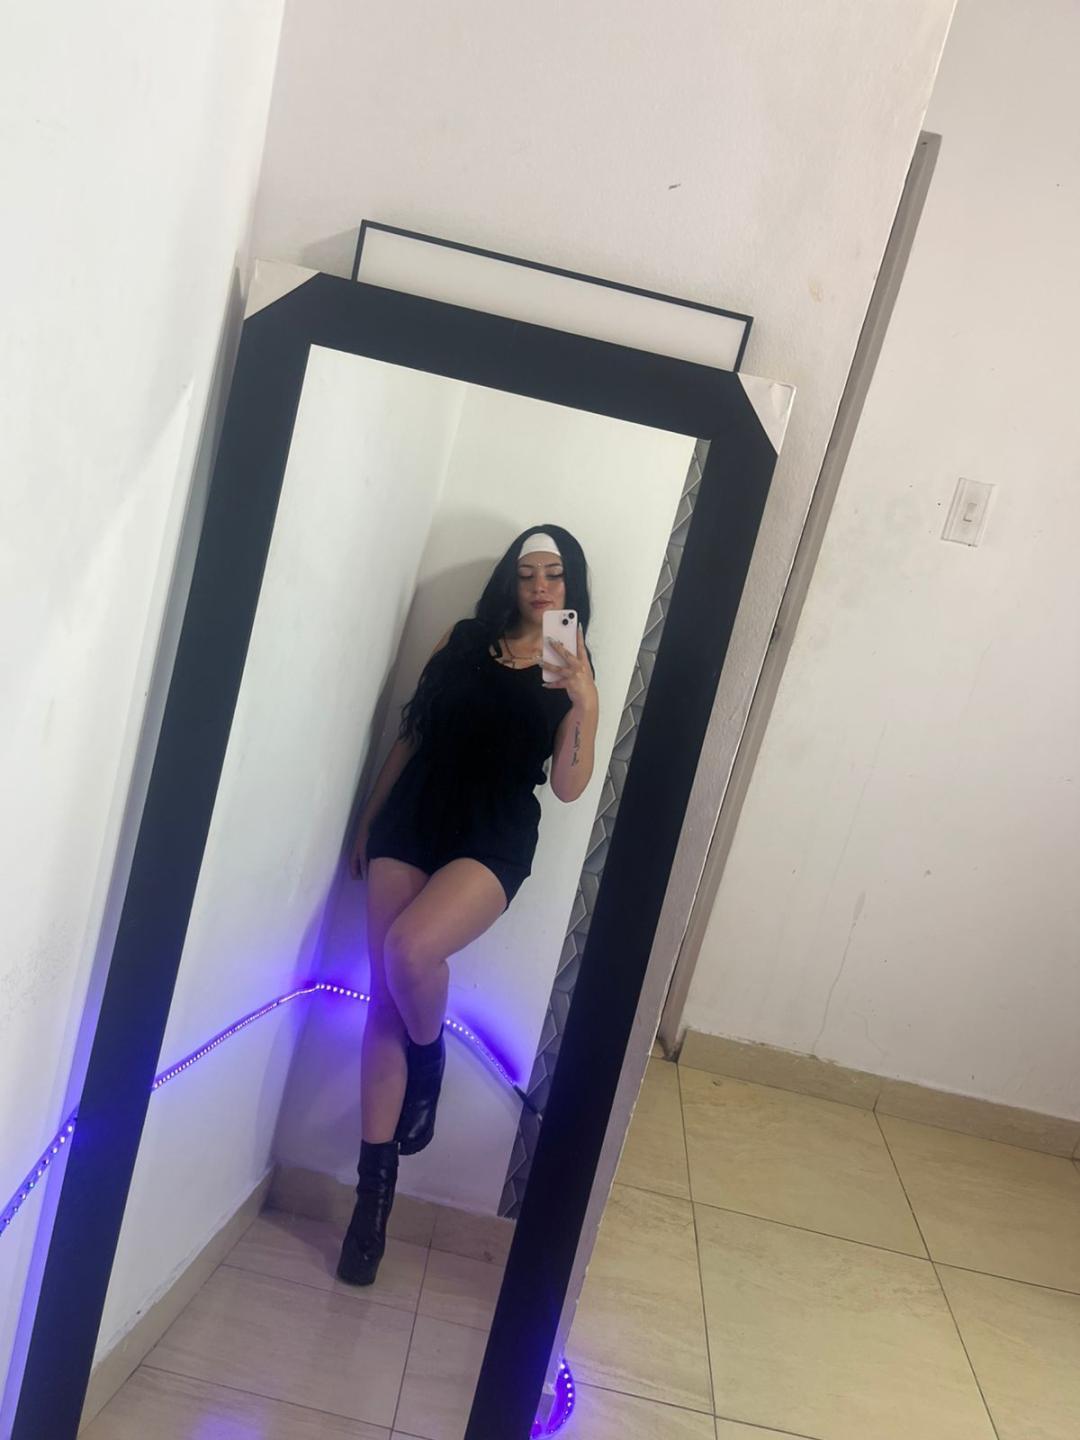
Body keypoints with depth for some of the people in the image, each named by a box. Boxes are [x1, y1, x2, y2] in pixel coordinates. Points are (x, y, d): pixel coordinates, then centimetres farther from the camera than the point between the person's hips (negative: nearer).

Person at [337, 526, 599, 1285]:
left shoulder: (573, 673, 4)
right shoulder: (462, 640, 10)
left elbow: (569, 786, -4)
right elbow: (410, 734, 14)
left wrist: (585, 703, -18)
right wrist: (368, 822, 14)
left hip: (493, 842, -3)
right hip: (410, 823, 3)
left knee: (410, 951, -30)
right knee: (385, 997, -1)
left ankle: (430, 1065, 5)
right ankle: (375, 1188, 12)